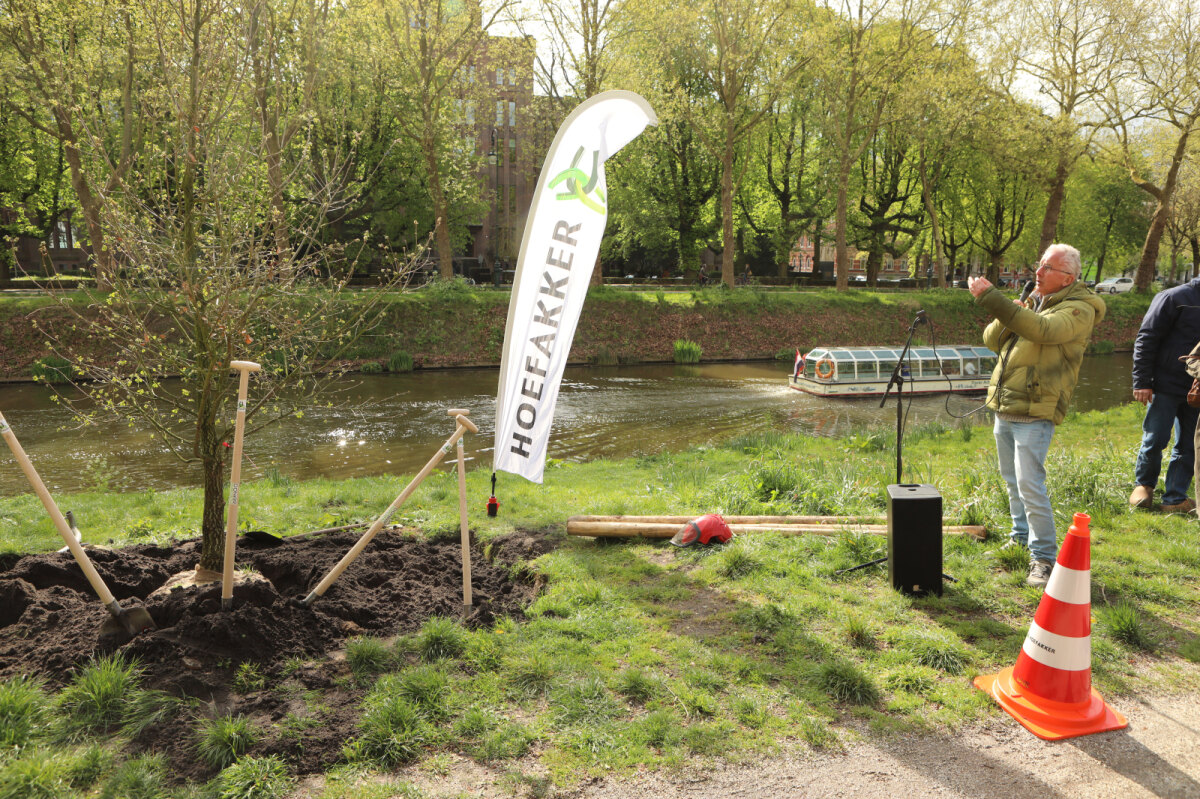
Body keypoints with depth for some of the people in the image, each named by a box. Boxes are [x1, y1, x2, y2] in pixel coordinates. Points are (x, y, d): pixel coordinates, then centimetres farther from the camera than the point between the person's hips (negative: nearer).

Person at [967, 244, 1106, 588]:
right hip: (1005, 408, 8)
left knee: (1029, 485, -13)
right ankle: (1022, 538, 35)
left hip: (1034, 413, -8)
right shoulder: (1032, 302, 15)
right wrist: (1007, 317, -10)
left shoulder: (1079, 309, -10)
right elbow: (992, 341, 11)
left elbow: (1042, 330, -30)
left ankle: (1044, 558, -2)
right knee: (1013, 482, 19)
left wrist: (991, 298, -33)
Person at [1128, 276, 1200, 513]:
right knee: (1155, 440, 2)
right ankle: (1144, 484, 25)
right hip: (1166, 386, -5)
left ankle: (1175, 499, 15)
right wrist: (1142, 382, -12)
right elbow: (1146, 340, -8)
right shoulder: (1176, 298, -7)